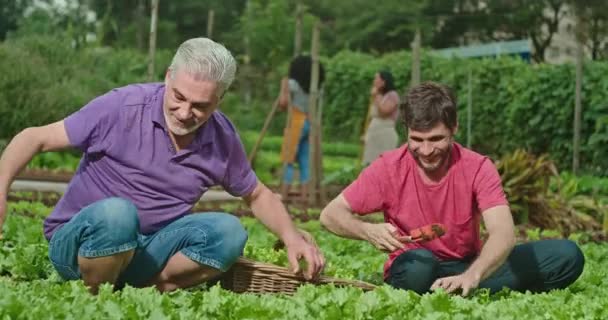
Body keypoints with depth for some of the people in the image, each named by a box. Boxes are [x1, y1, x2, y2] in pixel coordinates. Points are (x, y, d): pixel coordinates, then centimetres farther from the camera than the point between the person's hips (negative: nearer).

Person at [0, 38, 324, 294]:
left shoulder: (222, 139, -2)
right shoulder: (123, 106, -16)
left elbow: (258, 195, 14)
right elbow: (36, 138, -12)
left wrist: (293, 238, -4)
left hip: (147, 252, 4)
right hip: (77, 241, -3)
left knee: (229, 231, -20)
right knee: (116, 213, -38)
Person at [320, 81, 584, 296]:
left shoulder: (478, 168, -14)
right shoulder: (389, 168, -12)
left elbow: (504, 234, -27)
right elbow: (330, 214, -8)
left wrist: (470, 277, -48)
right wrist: (370, 232, -31)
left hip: (468, 268, 2)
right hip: (411, 270, -2)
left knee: (567, 255, -18)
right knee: (420, 263, -40)